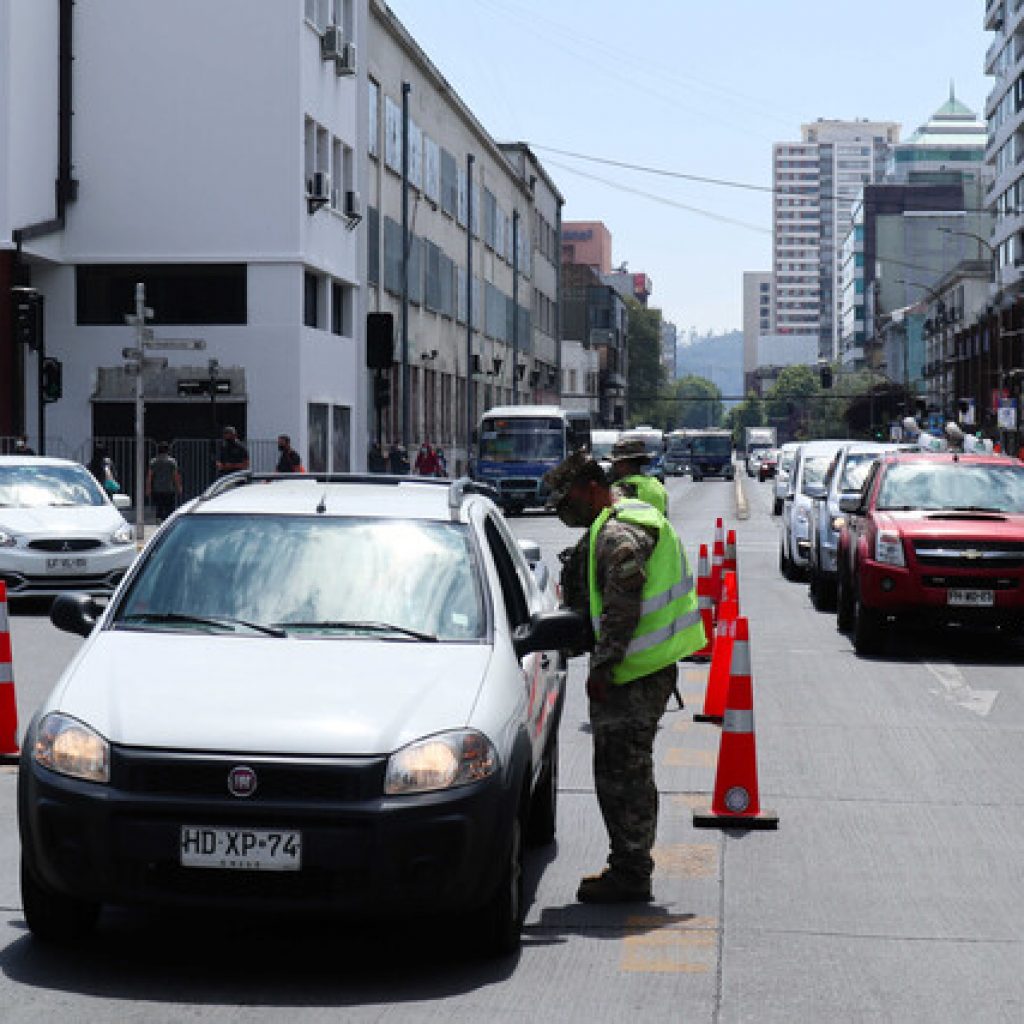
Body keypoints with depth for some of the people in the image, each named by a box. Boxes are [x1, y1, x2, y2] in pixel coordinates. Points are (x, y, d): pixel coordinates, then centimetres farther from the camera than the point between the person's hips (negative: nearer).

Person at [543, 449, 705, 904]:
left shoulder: (618, 535, -16)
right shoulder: (637, 516, 18)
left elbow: (622, 611, -22)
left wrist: (601, 666, -20)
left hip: (633, 674, -11)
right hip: (654, 668, 11)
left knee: (620, 772, -5)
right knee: (631, 771, 16)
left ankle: (629, 875, 1)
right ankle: (631, 867, 25)